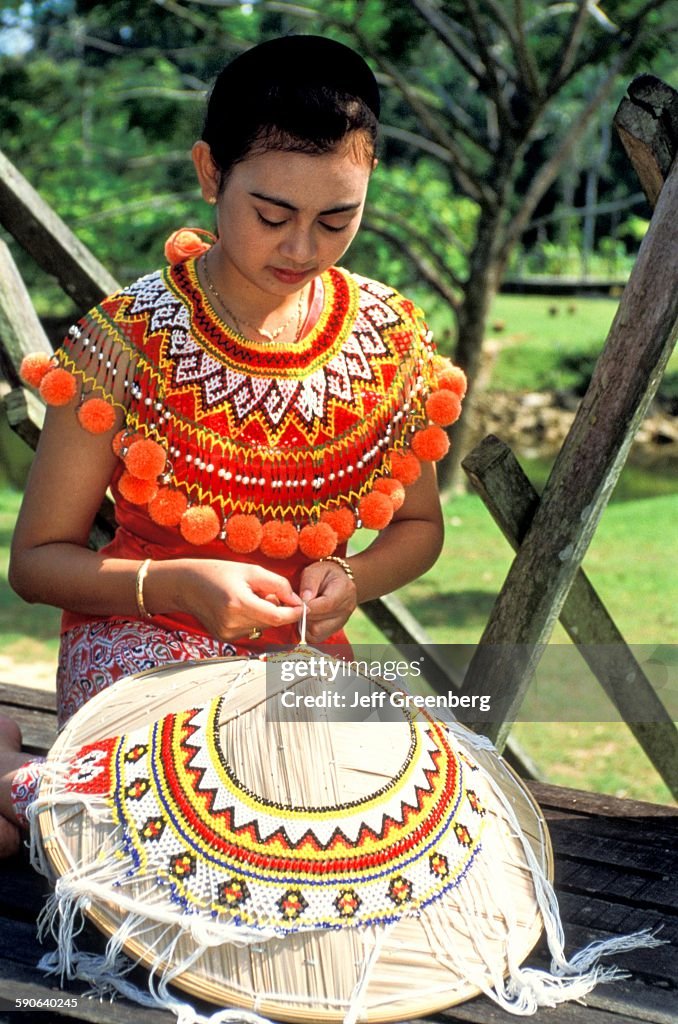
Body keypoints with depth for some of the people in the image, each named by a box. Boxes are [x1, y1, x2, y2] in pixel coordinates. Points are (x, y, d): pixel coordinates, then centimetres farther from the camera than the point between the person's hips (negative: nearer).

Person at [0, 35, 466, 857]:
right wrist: (177, 585, -23)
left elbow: (418, 525, 14)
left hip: (300, 658, 5)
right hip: (139, 646, -5)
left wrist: (350, 581, -9)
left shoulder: (391, 341, -1)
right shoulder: (129, 341, -11)